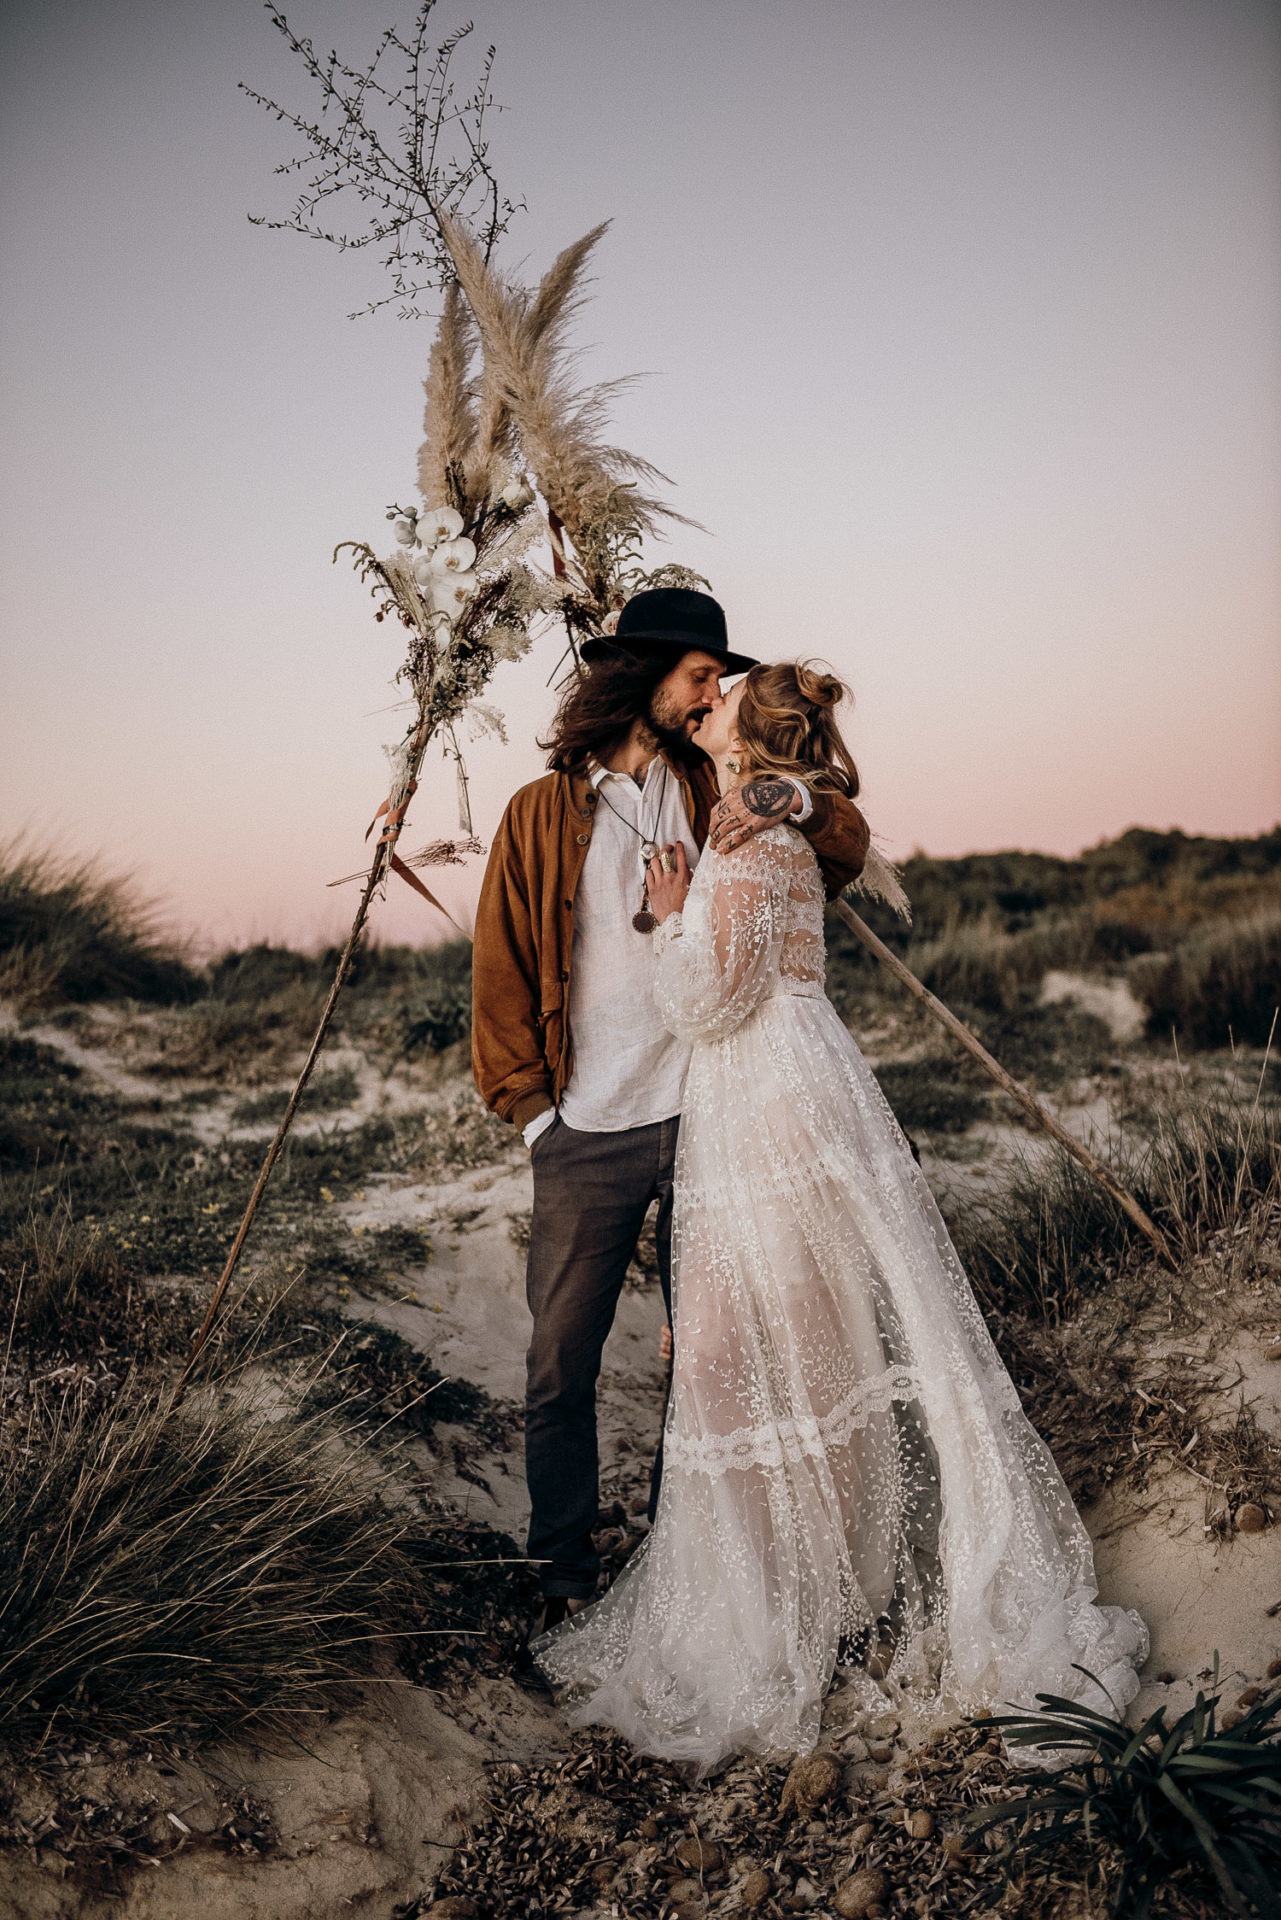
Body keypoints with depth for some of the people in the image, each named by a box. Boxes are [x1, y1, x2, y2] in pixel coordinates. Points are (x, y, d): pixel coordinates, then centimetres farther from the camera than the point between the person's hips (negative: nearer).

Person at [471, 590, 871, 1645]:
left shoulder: (715, 793, 9)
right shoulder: (542, 812, 4)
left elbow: (849, 849, 8)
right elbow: (501, 975, 5)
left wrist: (795, 797, -13)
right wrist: (534, 1107, 0)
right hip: (589, 1134, -2)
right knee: (560, 1367, 3)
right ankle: (566, 1578, 21)